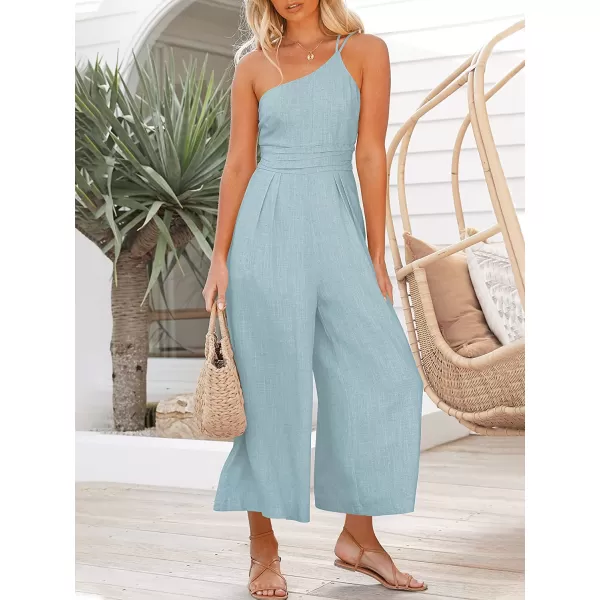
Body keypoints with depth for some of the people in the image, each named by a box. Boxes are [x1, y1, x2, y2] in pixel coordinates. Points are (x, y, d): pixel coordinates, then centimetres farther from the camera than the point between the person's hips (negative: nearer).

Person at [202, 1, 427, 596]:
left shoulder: (364, 51, 6)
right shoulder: (254, 65, 7)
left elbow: (370, 155, 1)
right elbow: (238, 164, 5)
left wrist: (376, 255, 0)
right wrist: (220, 257, -1)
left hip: (337, 229, 1)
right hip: (267, 231, -1)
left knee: (383, 375, -4)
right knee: (273, 386, 0)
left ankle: (358, 537, 12)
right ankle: (263, 549, 11)